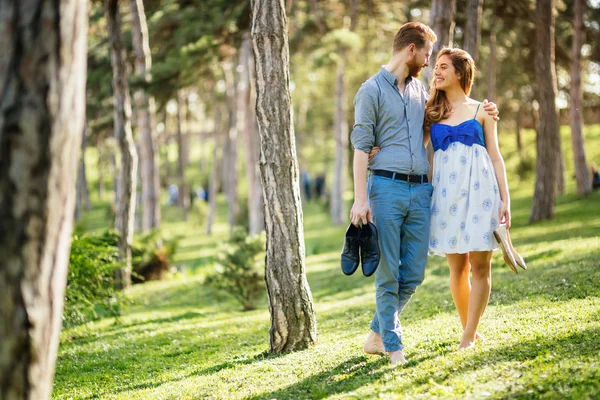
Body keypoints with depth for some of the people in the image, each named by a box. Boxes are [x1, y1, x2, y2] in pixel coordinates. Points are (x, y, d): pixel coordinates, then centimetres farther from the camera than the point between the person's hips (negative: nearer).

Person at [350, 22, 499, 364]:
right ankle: (393, 346, 7)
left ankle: (378, 334, 22)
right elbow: (361, 147, -6)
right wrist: (361, 199, -14)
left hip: (420, 190, 6)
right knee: (389, 272, -2)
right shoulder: (372, 90, -3)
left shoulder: (420, 89, 17)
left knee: (413, 274, 6)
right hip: (387, 187, -6)